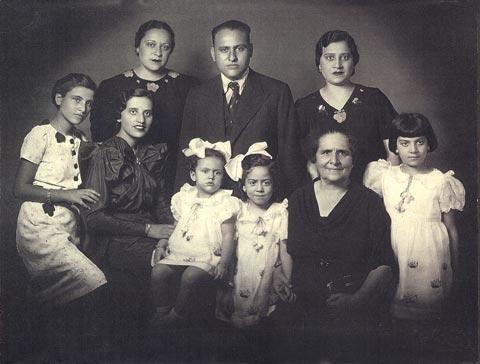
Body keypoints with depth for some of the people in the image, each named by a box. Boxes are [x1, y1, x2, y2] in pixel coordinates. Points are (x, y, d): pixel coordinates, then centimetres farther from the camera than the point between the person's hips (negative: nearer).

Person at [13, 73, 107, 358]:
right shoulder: (41, 135, -4)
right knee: (95, 283, -20)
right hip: (40, 226, -7)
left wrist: (88, 197, 3)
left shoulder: (82, 141, 16)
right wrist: (67, 194, -16)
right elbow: (21, 189, -8)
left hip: (69, 228, 7)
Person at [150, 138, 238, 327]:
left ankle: (177, 315, -10)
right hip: (178, 252, 5)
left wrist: (224, 263, -15)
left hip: (206, 257, -4)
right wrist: (162, 244, 5)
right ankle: (162, 310, -1)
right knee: (158, 271, -18)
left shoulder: (224, 202, -1)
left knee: (191, 276, -30)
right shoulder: (184, 197, 12)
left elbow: (228, 236, -4)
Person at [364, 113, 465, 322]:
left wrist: (454, 266, 7)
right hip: (394, 254, 2)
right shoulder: (386, 176, 4)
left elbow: (451, 230, 4)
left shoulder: (441, 182, -2)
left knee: (427, 312, 2)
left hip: (430, 253, -2)